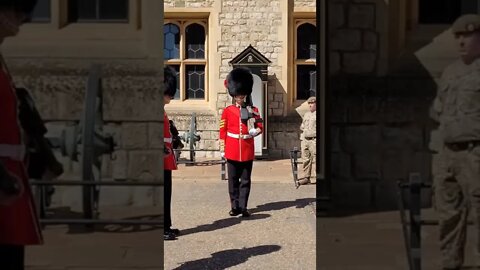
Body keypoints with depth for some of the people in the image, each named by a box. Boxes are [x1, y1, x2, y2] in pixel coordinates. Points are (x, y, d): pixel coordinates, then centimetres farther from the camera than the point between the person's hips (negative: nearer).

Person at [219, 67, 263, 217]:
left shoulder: (253, 110, 6)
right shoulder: (227, 111, 3)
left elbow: (260, 127, 7)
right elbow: (222, 132, 3)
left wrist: (255, 131, -16)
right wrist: (222, 150, 1)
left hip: (247, 151, 1)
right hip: (232, 151, -1)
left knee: (245, 180, 4)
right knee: (233, 180, 4)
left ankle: (243, 207, 10)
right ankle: (235, 206, 13)